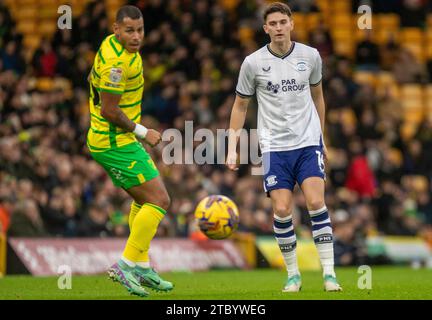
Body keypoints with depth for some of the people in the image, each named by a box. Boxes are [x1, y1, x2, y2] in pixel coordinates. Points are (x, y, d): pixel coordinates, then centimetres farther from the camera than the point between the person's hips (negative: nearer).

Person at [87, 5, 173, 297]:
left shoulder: (112, 44, 6)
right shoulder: (117, 62, -25)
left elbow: (92, 79, 21)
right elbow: (109, 111, -24)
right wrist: (142, 132, -12)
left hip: (116, 140, 11)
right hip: (117, 144, -11)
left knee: (144, 200, 20)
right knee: (159, 200, -11)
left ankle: (142, 268, 21)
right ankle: (126, 266, -11)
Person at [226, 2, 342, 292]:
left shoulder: (310, 56, 2)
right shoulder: (253, 63, -3)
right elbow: (240, 106, 8)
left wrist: (322, 138, 21)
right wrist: (232, 147, 3)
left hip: (308, 142, 1)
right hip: (274, 146, 0)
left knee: (316, 203, -14)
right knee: (282, 210, -9)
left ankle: (329, 273, -9)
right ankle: (293, 274, 7)